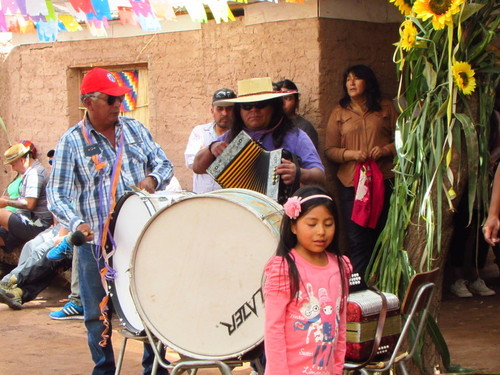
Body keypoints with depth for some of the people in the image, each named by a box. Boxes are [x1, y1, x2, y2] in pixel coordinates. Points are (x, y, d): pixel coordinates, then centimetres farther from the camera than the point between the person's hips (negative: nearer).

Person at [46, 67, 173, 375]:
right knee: (99, 315, 5)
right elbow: (58, 195, -9)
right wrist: (77, 223, -28)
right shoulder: (72, 142, -5)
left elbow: (164, 163, 10)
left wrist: (152, 179, -13)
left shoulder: (134, 128, 8)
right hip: (97, 244, -3)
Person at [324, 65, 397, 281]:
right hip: (352, 182, 0)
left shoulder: (386, 108, 13)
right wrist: (351, 154, -10)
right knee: (358, 240, -5)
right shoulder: (340, 112, 12)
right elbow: (329, 150, 7)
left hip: (384, 180, 0)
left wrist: (386, 149, -9)